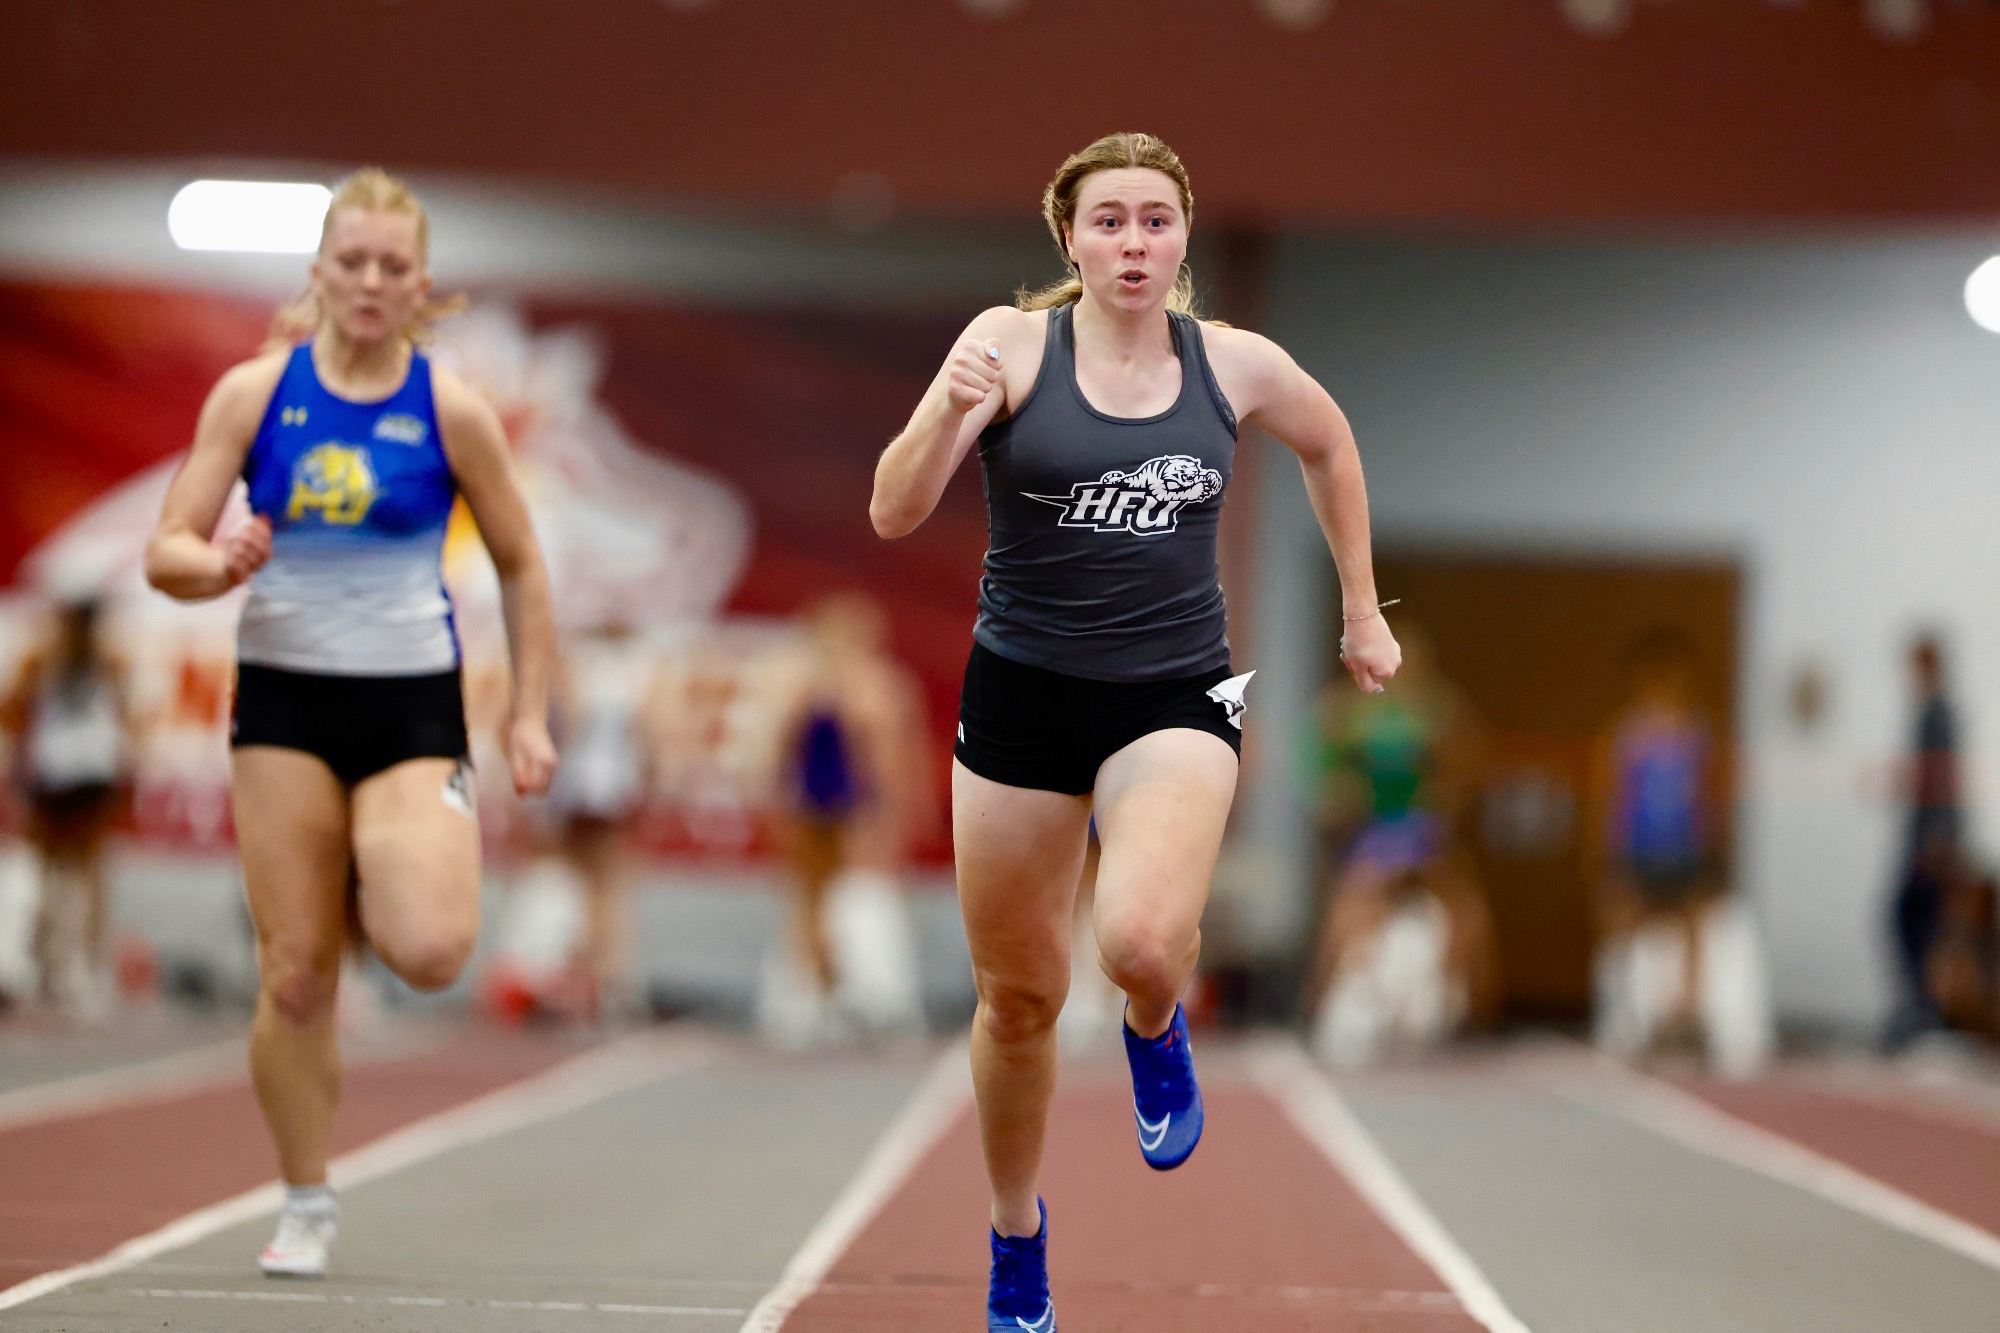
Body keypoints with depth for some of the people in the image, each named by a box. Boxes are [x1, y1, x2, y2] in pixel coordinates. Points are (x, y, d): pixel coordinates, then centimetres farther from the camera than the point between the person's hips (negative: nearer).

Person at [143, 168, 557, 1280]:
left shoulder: (451, 409, -2)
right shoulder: (254, 392, 0)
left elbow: (522, 570, 7)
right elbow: (166, 553, -1)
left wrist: (531, 717, 2)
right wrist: (220, 564, -24)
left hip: (414, 702, -1)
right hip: (285, 697, 1)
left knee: (430, 954, -21)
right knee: (295, 973, -1)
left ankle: (394, 858, 16)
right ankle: (306, 1209, 17)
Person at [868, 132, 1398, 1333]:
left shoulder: (1237, 365, -1)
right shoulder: (1015, 344, -7)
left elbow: (1330, 446, 21)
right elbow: (893, 515, -15)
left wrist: (1363, 610, 22)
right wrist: (949, 415, -33)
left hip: (1175, 700, 0)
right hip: (1022, 695, 0)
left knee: (1145, 942, -28)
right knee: (1018, 996, 11)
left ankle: (1158, 1032, 11)